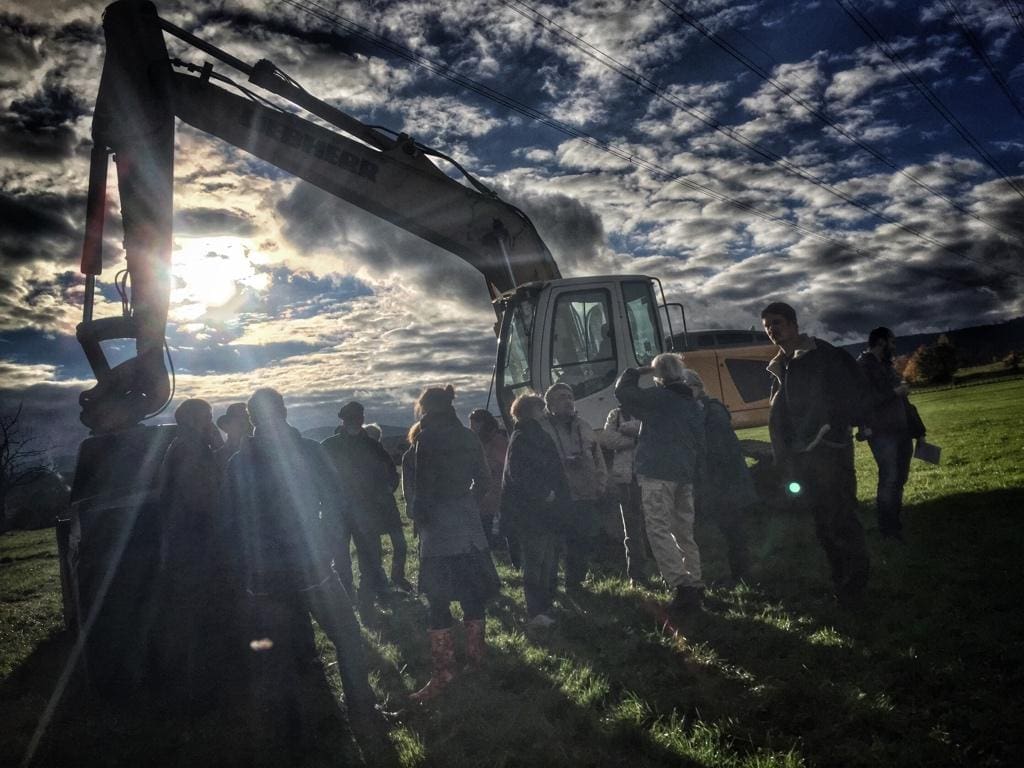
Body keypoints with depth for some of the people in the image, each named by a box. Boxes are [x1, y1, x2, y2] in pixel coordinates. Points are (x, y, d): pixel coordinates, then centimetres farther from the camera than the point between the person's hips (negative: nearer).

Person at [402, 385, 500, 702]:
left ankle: (443, 670, -1)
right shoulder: (468, 437, 7)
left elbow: (422, 487, -13)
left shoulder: (427, 440, -12)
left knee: (438, 599, -2)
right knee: (473, 591, 16)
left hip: (438, 527, -7)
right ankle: (476, 654, 29)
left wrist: (420, 517, 2)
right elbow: (483, 478, 11)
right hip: (469, 525, 7)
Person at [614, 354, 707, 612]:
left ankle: (681, 586, -18)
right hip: (685, 475, 8)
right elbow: (700, 441, 19)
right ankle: (695, 585, 19)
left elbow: (622, 391, -3)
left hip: (657, 473, -8)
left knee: (659, 529, -8)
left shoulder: (657, 396, -5)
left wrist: (636, 371, 11)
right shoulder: (692, 404, 19)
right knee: (685, 533, 16)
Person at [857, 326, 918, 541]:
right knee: (890, 479, -9)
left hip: (901, 431, 8)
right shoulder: (863, 366, -8)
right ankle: (888, 528, -1)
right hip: (882, 433, -8)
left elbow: (902, 400, 22)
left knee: (900, 478, 9)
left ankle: (896, 522, 19)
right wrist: (894, 392, -13)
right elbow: (865, 399, -21)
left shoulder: (887, 367, 20)